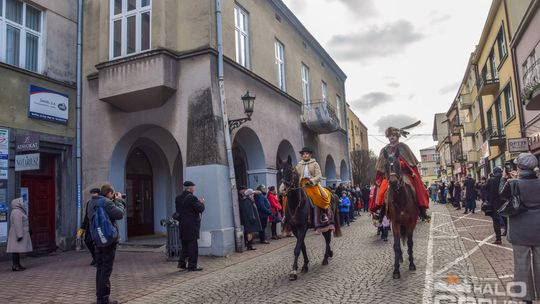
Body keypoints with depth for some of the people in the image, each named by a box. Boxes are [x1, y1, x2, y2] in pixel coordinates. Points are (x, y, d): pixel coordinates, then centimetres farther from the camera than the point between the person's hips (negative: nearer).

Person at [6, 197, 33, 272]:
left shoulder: (18, 211, 16)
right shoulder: (16, 212, -15)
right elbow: (17, 224, -22)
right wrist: (19, 235, -25)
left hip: (20, 234, 10)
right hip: (18, 234, -10)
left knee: (18, 250, 10)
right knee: (16, 250, -9)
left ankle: (17, 265, 12)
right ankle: (15, 266, -8)